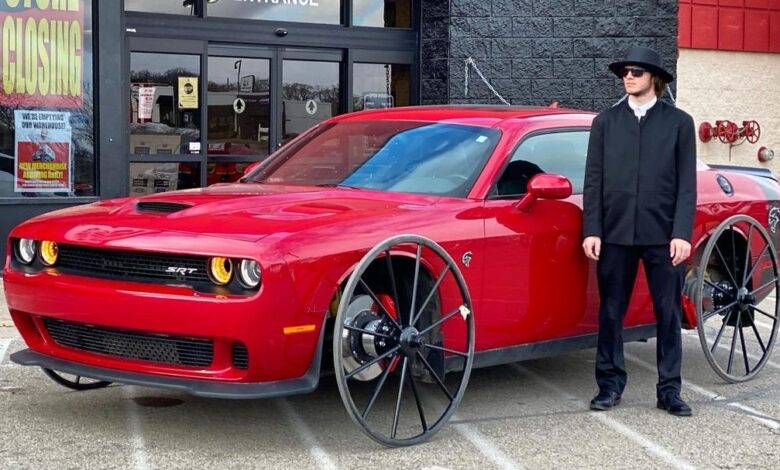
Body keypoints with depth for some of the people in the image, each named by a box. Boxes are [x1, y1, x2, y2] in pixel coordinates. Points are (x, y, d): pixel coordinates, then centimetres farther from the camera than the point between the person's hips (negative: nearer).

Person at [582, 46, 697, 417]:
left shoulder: (678, 122, 6)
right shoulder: (606, 122, 10)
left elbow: (686, 184, 1)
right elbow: (593, 180, 6)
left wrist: (682, 233, -8)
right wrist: (592, 230, -3)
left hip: (663, 235, -1)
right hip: (615, 234, 1)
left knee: (669, 314, 4)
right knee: (611, 313, 6)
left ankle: (669, 390, 13)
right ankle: (610, 384, 16)